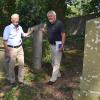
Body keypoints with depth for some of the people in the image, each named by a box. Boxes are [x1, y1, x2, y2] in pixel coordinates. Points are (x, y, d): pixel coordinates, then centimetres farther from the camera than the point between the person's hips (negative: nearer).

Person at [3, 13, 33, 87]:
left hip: (20, 48, 5)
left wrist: (30, 32, 7)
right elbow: (5, 41, -12)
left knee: (21, 64, 10)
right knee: (11, 66, 8)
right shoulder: (8, 28, -13)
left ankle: (21, 80, 27)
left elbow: (23, 34, 23)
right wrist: (7, 52, -14)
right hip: (11, 49, -5)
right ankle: (12, 81, 28)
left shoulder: (20, 27, 3)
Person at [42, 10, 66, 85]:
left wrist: (62, 45, -23)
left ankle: (53, 78, 5)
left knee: (56, 63, -1)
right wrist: (44, 31, 1)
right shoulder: (49, 24, 7)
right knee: (53, 61, 18)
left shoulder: (59, 23, -16)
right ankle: (58, 74, 35)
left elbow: (63, 35, -17)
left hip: (57, 46, -8)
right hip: (51, 45, 9)